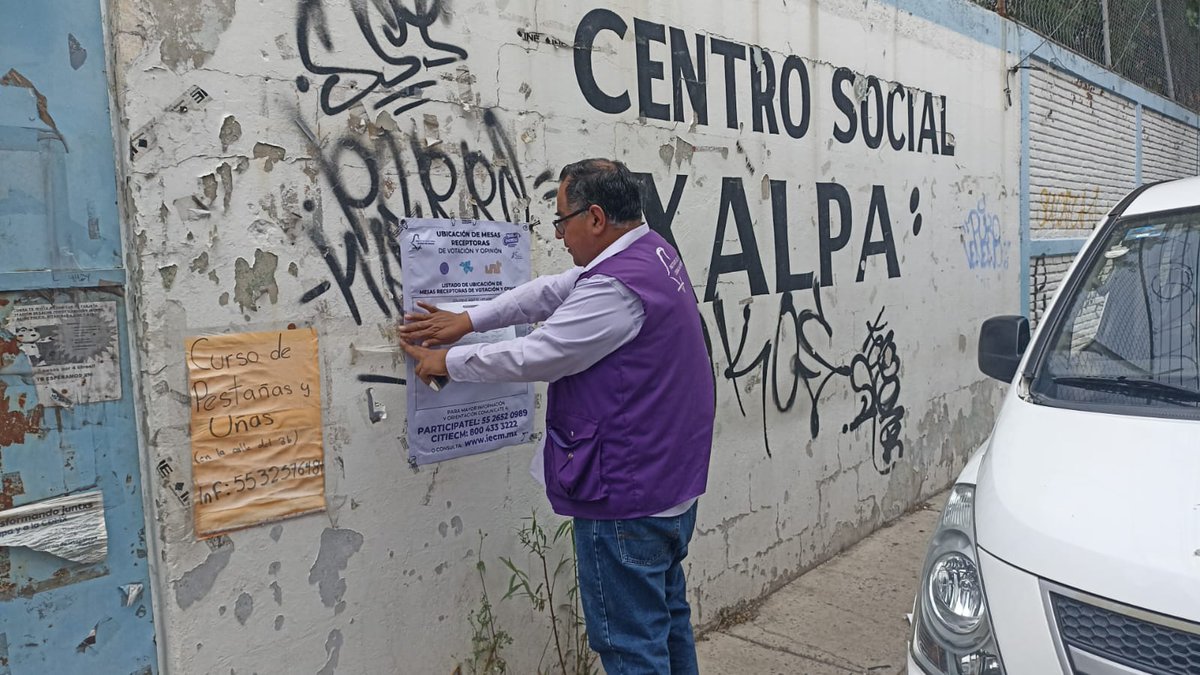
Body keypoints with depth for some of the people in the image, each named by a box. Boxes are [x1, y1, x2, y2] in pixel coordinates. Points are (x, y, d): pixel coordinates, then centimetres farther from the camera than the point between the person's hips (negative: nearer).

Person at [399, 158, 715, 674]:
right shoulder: (652, 251, 7)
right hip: (672, 485, 10)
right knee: (667, 621, 23)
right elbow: (554, 292, 11)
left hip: (626, 501, -10)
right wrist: (468, 319, 8)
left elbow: (535, 355, -19)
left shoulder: (618, 287, -24)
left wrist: (448, 361, -4)